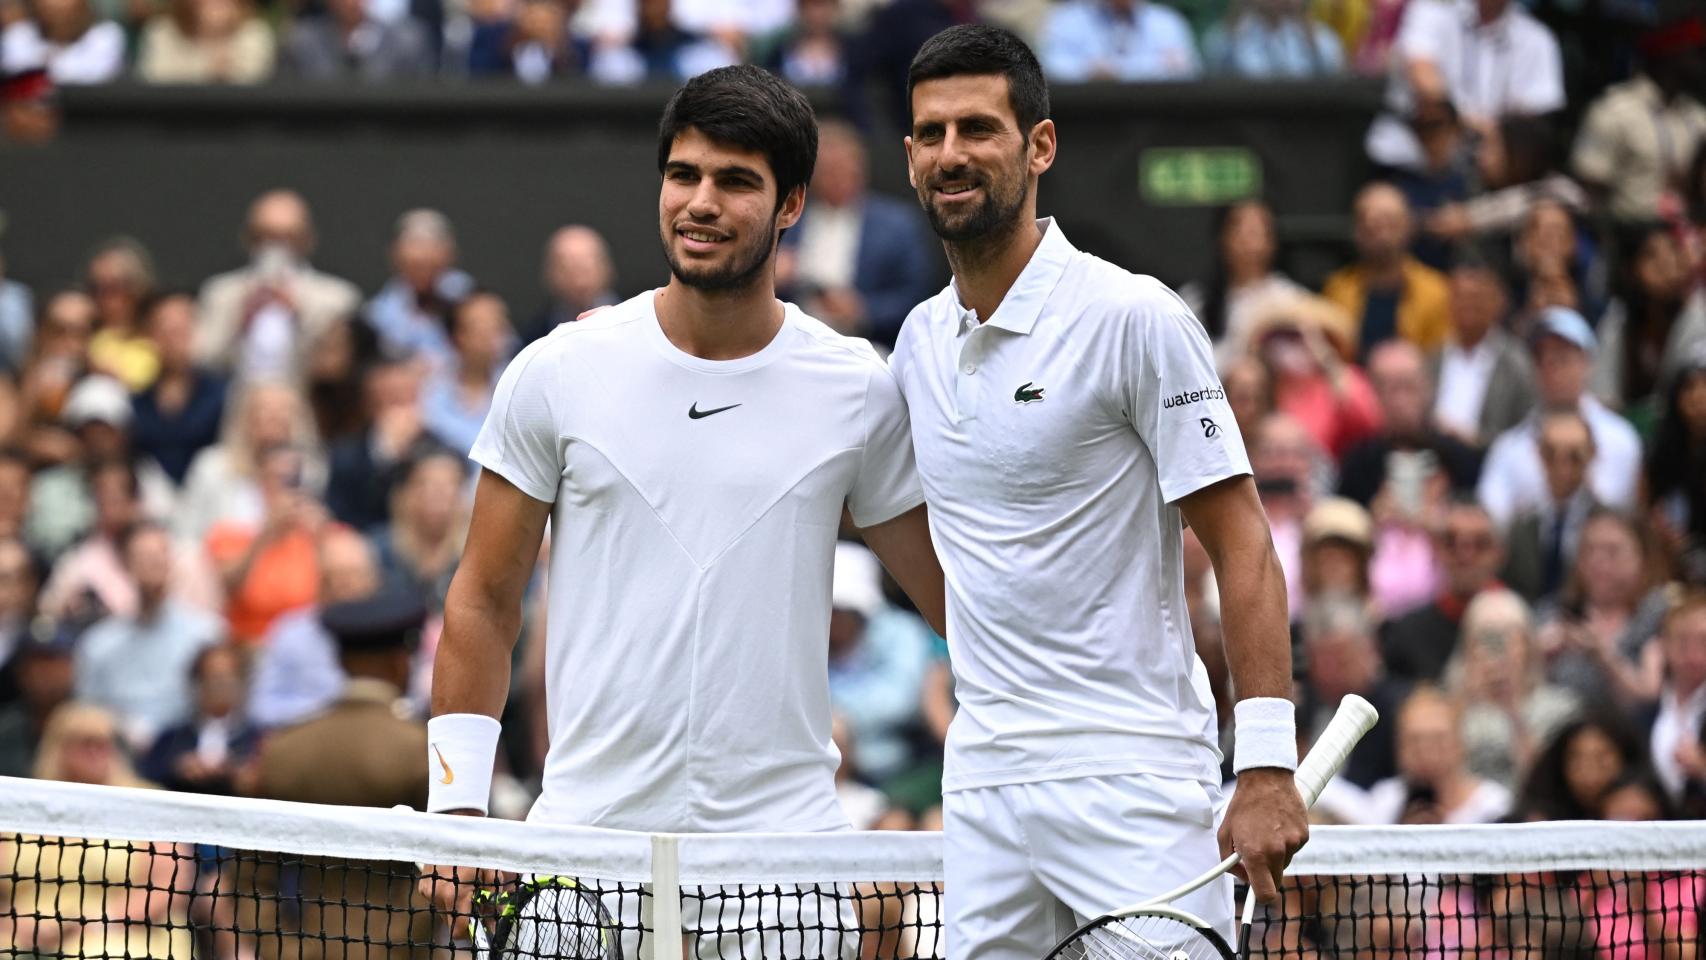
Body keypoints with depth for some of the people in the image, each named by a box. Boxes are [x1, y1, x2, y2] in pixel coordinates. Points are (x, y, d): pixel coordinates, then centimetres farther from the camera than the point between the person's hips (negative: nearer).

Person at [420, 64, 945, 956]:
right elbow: (484, 600, 7)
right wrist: (457, 809, 2)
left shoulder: (857, 390, 2)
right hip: (587, 839, 0)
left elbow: (956, 597, 11)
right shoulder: (556, 373, 2)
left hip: (784, 840, 0)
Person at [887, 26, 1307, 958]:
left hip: (1135, 778, -6)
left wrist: (1266, 767, -18)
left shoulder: (1135, 319, -7)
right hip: (980, 787, 6)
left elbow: (1242, 548, -9)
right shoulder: (919, 341, 13)